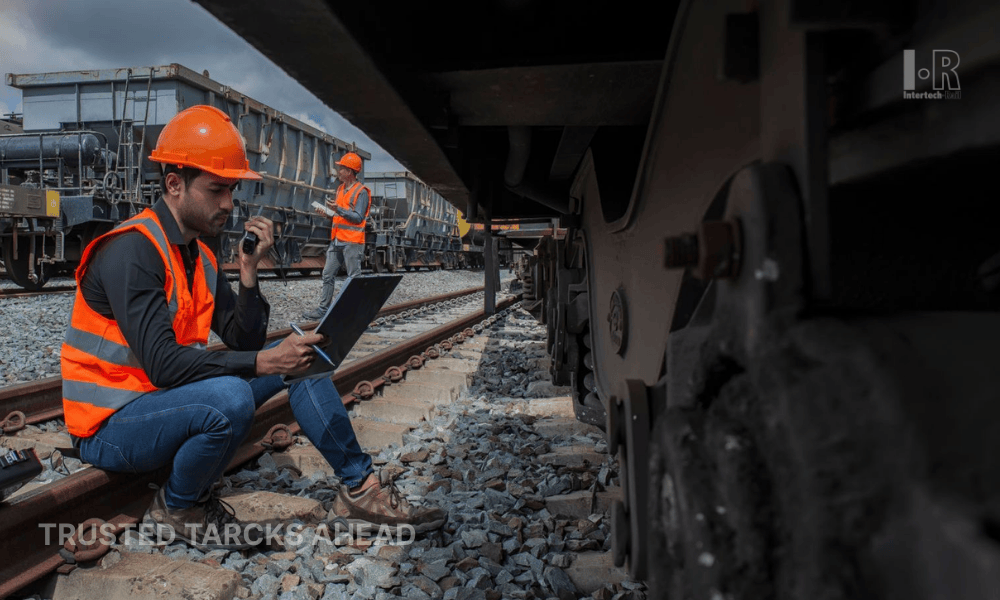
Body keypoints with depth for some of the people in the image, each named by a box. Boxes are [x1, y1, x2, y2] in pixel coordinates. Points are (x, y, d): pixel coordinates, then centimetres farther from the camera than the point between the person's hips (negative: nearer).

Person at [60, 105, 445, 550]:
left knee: (299, 357, -3)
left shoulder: (200, 257, 5)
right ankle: (177, 508, -5)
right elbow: (163, 364, -29)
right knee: (231, 398, -37)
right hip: (112, 425, -8)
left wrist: (249, 270, -12)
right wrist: (262, 363, -32)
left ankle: (360, 489, 2)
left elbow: (244, 343, 0)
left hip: (170, 396, 8)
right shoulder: (132, 250, -21)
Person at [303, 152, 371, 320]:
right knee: (328, 275, 9)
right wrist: (327, 213, 7)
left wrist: (338, 209, -21)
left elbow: (358, 218, -16)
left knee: (354, 278, -2)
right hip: (337, 241, 8)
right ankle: (323, 309, 15)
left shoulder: (361, 192, -9)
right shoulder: (341, 189, 16)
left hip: (352, 242, -8)